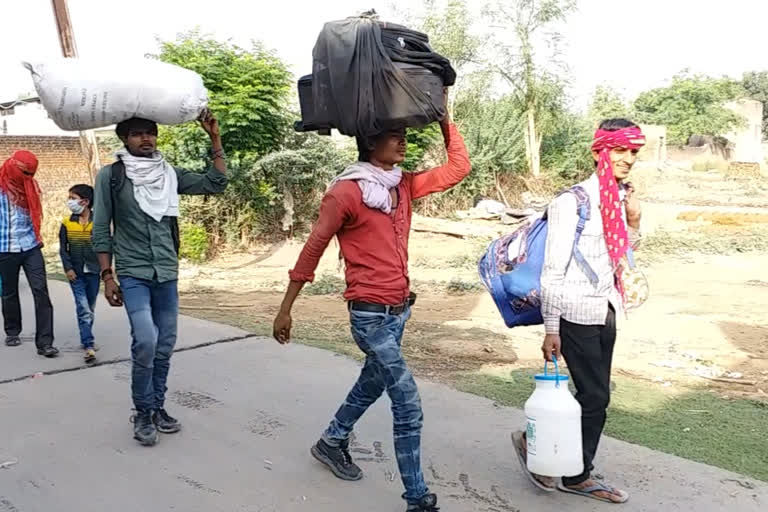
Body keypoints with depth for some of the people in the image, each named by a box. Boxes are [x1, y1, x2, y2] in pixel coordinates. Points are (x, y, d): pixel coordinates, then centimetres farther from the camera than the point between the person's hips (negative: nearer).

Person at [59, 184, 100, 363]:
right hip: (75, 273, -1)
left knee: (90, 308, 13)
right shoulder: (67, 223, 0)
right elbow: (63, 248, 2)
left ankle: (86, 338, 30)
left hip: (93, 272, 1)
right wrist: (68, 268, -7)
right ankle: (88, 345, -11)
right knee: (83, 308, -9)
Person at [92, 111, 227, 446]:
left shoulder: (169, 174, 4)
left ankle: (157, 408, 25)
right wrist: (107, 275, -8)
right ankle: (143, 413, 3)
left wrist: (215, 138, -5)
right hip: (133, 275, -4)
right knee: (145, 342, -17)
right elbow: (101, 230, -3)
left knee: (165, 346, 8)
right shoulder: (110, 176, -4)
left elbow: (216, 184, 2)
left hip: (167, 274, 4)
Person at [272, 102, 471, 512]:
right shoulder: (346, 192, -14)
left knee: (372, 385, 25)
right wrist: (285, 309, -5)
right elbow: (312, 250, -8)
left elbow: (457, 169, 8)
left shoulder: (403, 186, 6)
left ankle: (331, 443, 48)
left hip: (399, 310, 8)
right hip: (371, 316, -8)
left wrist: (443, 118, 2)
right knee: (408, 408, -6)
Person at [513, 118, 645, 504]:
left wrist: (633, 222, 1)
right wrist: (550, 329, -15)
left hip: (606, 312, 8)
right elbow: (552, 272, -15)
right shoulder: (573, 203, -15)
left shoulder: (619, 199, 8)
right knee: (595, 396, 0)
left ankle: (577, 475, 27)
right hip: (577, 313, -7)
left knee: (593, 396, 13)